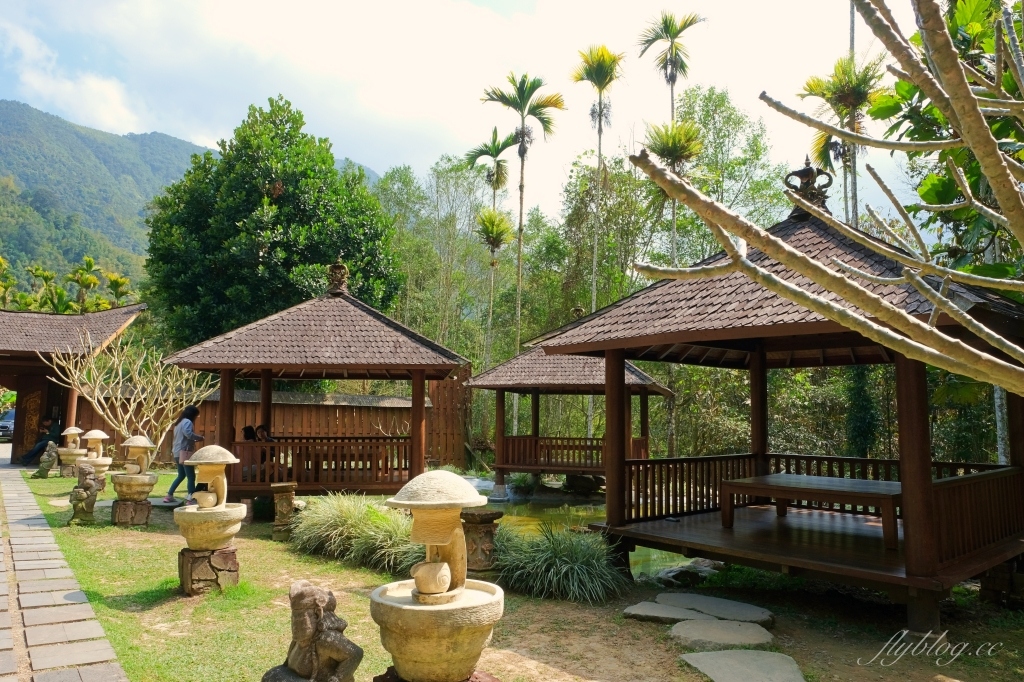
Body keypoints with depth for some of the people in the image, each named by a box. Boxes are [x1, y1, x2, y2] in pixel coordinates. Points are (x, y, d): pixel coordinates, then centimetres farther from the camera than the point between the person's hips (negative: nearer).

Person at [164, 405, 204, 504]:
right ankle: (191, 499, -14)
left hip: (178, 452, 10)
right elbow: (188, 433, -26)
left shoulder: (179, 422, 21)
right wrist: (199, 437, -14)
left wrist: (194, 439, 15)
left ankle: (169, 496, 23)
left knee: (181, 476, 20)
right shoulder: (187, 422, -9)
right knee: (191, 477, -9)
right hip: (185, 452, -10)